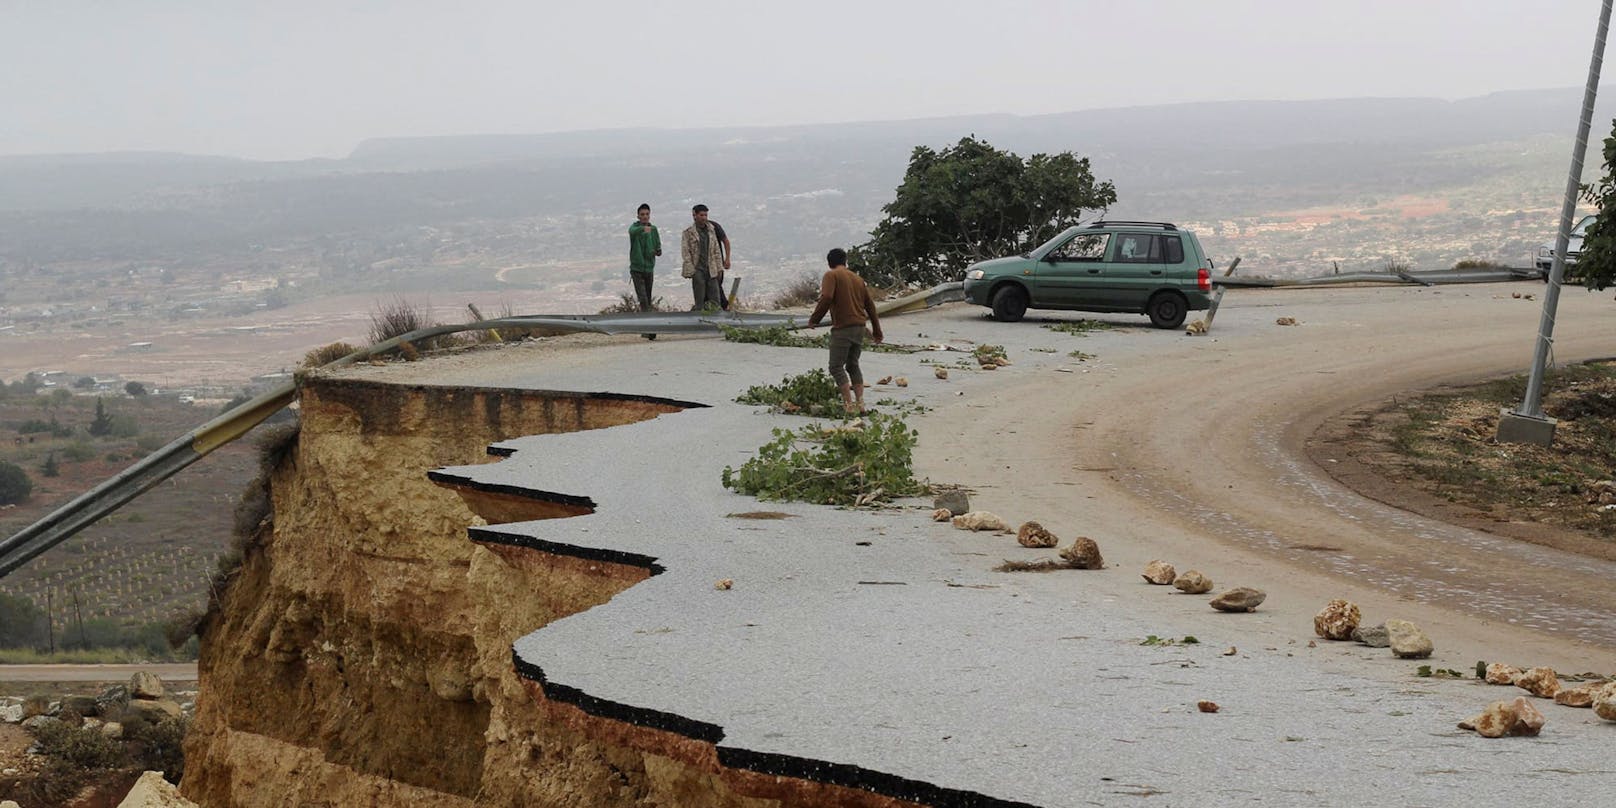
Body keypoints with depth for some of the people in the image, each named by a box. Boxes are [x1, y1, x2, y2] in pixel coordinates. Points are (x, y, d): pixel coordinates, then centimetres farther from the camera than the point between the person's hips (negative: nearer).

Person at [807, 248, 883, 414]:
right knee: (853, 365, 17)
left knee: (836, 367, -2)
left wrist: (813, 319, -9)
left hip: (842, 328, -7)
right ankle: (860, 402, 10)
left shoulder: (831, 276, -2)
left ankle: (849, 404, -10)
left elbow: (826, 298, -19)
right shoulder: (858, 279, 17)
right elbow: (870, 305, 19)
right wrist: (877, 331, 26)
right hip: (860, 328, 7)